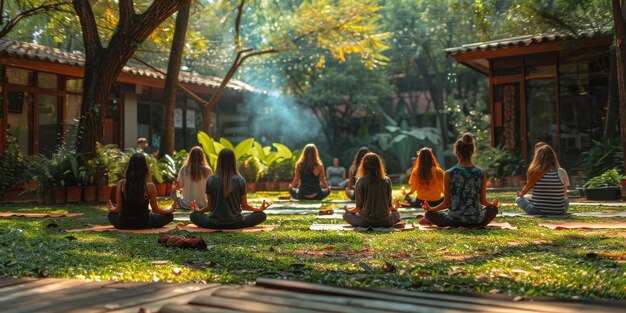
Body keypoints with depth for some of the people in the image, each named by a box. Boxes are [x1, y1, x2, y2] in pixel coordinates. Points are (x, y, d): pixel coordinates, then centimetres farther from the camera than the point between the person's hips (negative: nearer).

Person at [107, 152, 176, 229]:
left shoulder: (121, 183, -10)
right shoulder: (150, 186, -15)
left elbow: (118, 209, -2)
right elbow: (155, 210, -3)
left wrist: (111, 209, 22)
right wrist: (171, 210, 16)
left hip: (123, 225, 0)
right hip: (143, 224, 0)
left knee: (111, 214, 33)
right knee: (169, 216, 17)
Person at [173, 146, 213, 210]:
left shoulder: (184, 169, -8)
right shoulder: (207, 170, -9)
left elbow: (178, 186, -2)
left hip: (187, 205, 0)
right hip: (202, 205, 0)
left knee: (173, 190, 26)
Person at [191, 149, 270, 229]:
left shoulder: (211, 180, -8)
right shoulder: (240, 181, -10)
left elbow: (209, 206, -1)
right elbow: (244, 206, -3)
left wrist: (198, 210, 21)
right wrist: (259, 209, 16)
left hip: (214, 224, 1)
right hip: (235, 223, -1)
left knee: (193, 215, 24)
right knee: (262, 215, 15)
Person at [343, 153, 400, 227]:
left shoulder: (360, 181, -9)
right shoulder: (387, 180, -4)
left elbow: (359, 207, -6)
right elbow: (388, 205, 3)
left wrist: (348, 211, 16)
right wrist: (395, 208, 28)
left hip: (365, 222, -3)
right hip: (384, 222, 3)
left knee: (346, 215, 23)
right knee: (396, 213, 35)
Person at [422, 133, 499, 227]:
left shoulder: (449, 174, -9)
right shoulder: (481, 173, -3)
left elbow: (446, 203, -5)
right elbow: (483, 201, 5)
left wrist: (430, 208, 13)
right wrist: (492, 204, 28)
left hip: (454, 221, -2)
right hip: (477, 221, 2)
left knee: (429, 214, 23)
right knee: (493, 209, 33)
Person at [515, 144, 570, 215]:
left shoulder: (534, 172, -10)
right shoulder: (562, 172, -8)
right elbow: (564, 195, 3)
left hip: (536, 211, -2)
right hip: (558, 212, 2)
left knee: (518, 198, 24)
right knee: (566, 199, 35)